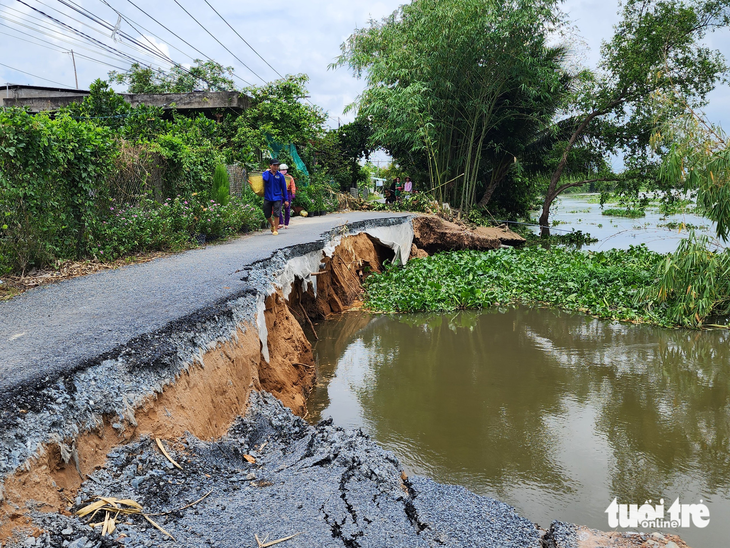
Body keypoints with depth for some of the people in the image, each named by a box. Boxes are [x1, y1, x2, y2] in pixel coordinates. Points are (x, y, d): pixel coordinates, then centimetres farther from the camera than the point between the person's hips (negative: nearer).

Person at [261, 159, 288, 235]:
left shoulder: (280, 176, 3)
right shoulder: (266, 173, 3)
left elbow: (284, 188, 5)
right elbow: (265, 179, -22)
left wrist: (286, 200, 3)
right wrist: (267, 171, -4)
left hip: (277, 198, -1)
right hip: (267, 197, 1)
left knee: (276, 214, -8)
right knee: (267, 215, 6)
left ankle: (276, 229, 6)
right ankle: (272, 224, 34)